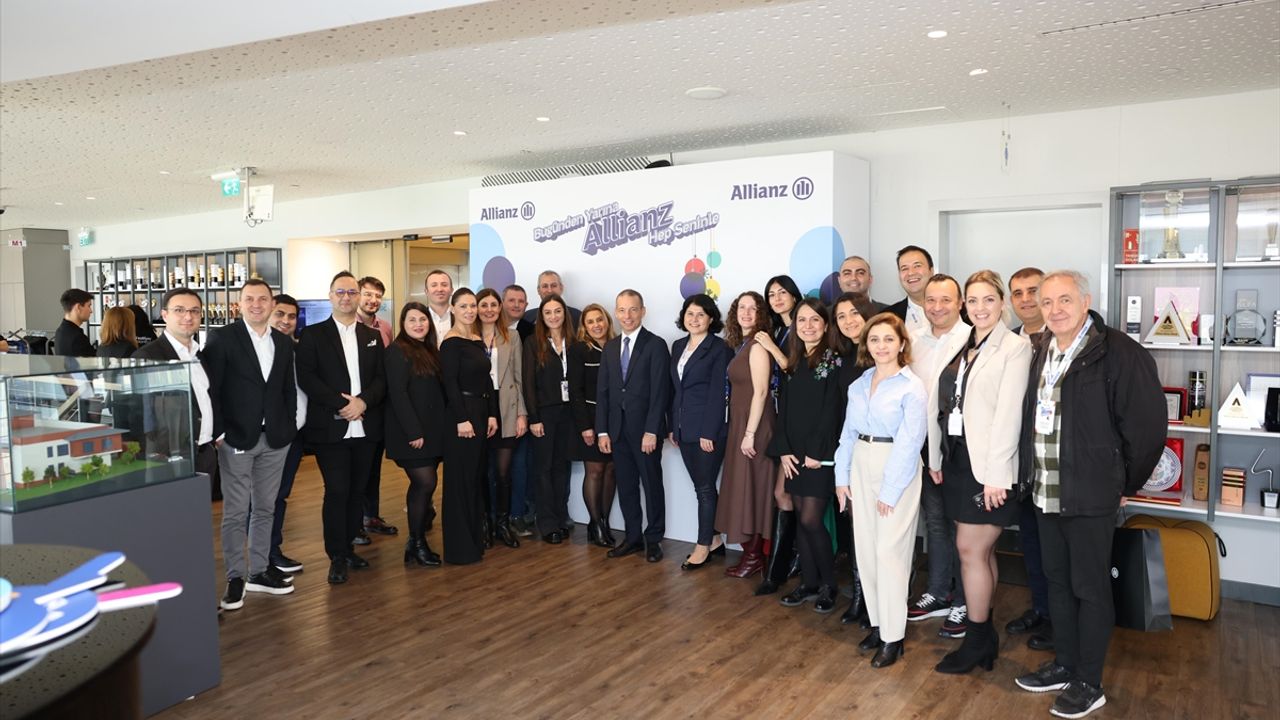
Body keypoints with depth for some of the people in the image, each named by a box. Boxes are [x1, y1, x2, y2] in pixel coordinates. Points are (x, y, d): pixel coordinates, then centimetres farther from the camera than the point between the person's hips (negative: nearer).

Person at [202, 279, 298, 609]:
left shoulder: (284, 343, 10)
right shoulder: (221, 338, -5)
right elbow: (210, 388, -7)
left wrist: (289, 429, 5)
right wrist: (218, 431, -11)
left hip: (275, 439, 5)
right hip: (236, 437, -4)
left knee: (265, 508, 12)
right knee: (235, 512, 1)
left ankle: (259, 572, 23)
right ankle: (236, 578, 12)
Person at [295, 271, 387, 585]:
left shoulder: (373, 336, 14)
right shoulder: (313, 334, 3)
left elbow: (382, 379, 7)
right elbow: (306, 377, -8)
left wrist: (363, 401, -12)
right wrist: (341, 404, -15)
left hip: (365, 427, 4)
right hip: (329, 427, -4)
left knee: (357, 491, 9)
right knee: (337, 491, -4)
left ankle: (348, 548, 22)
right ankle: (337, 557, 7)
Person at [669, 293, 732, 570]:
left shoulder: (719, 348, -9)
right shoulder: (678, 346, 13)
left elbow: (717, 393, -13)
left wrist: (709, 432, -17)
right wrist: (673, 426, 12)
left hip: (708, 429, -7)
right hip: (685, 429, 7)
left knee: (705, 489, 0)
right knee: (702, 487, 13)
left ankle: (703, 546, 10)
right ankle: (714, 540, 23)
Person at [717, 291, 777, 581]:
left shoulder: (757, 345, -14)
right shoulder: (741, 345, 12)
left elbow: (761, 391, -18)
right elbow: (740, 390, 10)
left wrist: (750, 433, -20)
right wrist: (743, 431, 7)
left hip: (754, 426, -9)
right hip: (739, 423, 9)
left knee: (751, 487, -1)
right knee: (744, 487, 12)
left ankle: (754, 556, 9)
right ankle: (751, 552, 20)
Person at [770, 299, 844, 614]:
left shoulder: (833, 361, -7)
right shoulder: (794, 363, 12)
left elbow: (832, 410, -12)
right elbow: (784, 409, 10)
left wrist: (817, 453, -16)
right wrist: (783, 450, 0)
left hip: (821, 454, -6)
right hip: (794, 455, 6)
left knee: (811, 520, -6)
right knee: (800, 519, 9)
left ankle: (828, 584, 11)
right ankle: (809, 582, 19)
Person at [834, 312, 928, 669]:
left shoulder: (912, 388, -9)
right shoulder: (859, 385, 9)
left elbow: (909, 443, -12)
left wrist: (890, 492, -13)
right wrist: (842, 476, 6)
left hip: (898, 470, -6)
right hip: (861, 466, 6)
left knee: (889, 551, -5)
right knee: (865, 549, 9)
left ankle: (893, 636, 6)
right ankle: (878, 622, 22)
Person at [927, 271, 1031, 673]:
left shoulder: (1015, 348, -9)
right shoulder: (961, 348, 12)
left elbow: (1008, 414, -15)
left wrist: (996, 474, -18)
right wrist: (936, 459, 8)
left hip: (988, 465, -7)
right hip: (957, 459, 7)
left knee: (971, 549, -3)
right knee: (980, 550, 14)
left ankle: (976, 642, 12)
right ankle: (984, 636, 24)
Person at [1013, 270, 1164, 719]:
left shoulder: (1118, 353, -14)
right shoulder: (1041, 354, 8)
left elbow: (1147, 425, -12)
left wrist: (1124, 484, -3)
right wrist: (1030, 474, 12)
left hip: (1089, 496, -7)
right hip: (1045, 493, 7)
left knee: (1090, 588, 4)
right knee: (1057, 581, 17)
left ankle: (1089, 683, 18)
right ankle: (1064, 665, 32)